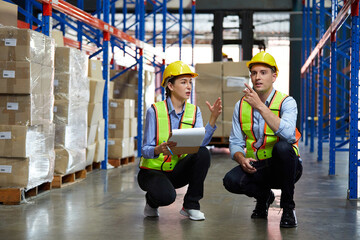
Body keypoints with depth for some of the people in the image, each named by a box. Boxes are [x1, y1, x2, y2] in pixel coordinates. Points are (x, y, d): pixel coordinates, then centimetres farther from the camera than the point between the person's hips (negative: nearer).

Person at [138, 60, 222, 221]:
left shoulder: (194, 111, 0)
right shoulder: (155, 111, -12)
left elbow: (200, 142, -17)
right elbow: (145, 150, -17)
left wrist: (213, 117, -29)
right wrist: (159, 149, -39)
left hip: (177, 171, 4)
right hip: (152, 170, -4)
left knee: (203, 153, -25)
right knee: (166, 196, -36)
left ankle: (191, 205, -10)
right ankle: (152, 201, 4)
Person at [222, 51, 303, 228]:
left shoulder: (286, 102, -11)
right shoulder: (241, 106, 3)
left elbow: (288, 134, -31)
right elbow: (235, 142, 4)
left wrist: (260, 106, -33)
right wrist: (242, 159, -20)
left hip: (284, 167, -3)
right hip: (256, 167, 3)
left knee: (283, 146, -36)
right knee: (231, 181, -27)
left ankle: (288, 207, -16)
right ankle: (263, 196, 10)